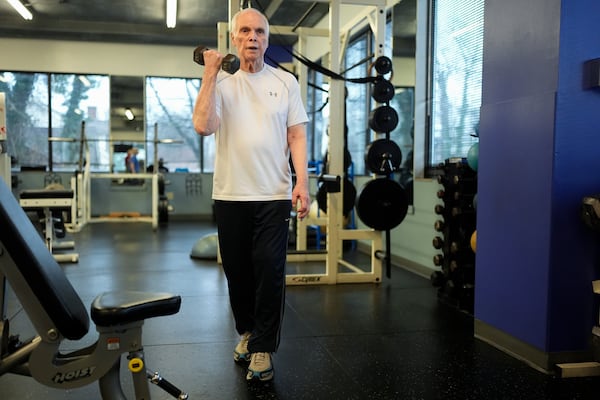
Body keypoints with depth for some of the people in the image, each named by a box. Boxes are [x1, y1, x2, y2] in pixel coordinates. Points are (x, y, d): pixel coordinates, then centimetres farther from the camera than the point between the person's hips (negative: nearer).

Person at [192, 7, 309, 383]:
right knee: (238, 271, 13)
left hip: (274, 195, -1)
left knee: (270, 271, -2)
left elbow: (297, 135, 1)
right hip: (231, 195, 1)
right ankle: (248, 331, 34)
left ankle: (263, 347, 11)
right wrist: (210, 74, -11)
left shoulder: (285, 81, 5)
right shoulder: (222, 82, 4)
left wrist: (302, 182, -10)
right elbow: (203, 126, -13)